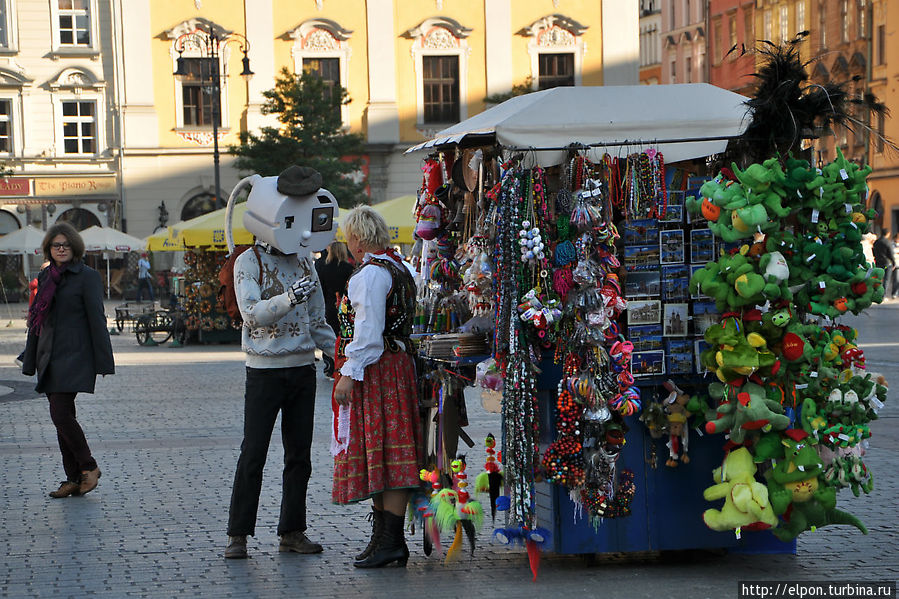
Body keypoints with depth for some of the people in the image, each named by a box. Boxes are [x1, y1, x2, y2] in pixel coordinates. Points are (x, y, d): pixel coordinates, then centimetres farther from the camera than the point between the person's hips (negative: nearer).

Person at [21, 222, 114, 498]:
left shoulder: (87, 276, -5)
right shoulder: (45, 277, 14)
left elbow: (97, 320, -8)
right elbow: (36, 320, 18)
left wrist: (103, 362, -11)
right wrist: (30, 361, 16)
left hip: (74, 355, -7)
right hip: (49, 356, 7)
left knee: (60, 413, -15)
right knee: (62, 416, 6)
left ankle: (89, 467, 1)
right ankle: (74, 479, 11)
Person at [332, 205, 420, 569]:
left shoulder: (371, 274, -15)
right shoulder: (397, 269, 17)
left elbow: (368, 333, -21)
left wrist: (349, 374, -18)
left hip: (375, 371, -10)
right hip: (395, 364, 10)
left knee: (381, 453, -8)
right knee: (382, 455, 12)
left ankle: (391, 541, -7)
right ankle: (384, 536, 16)